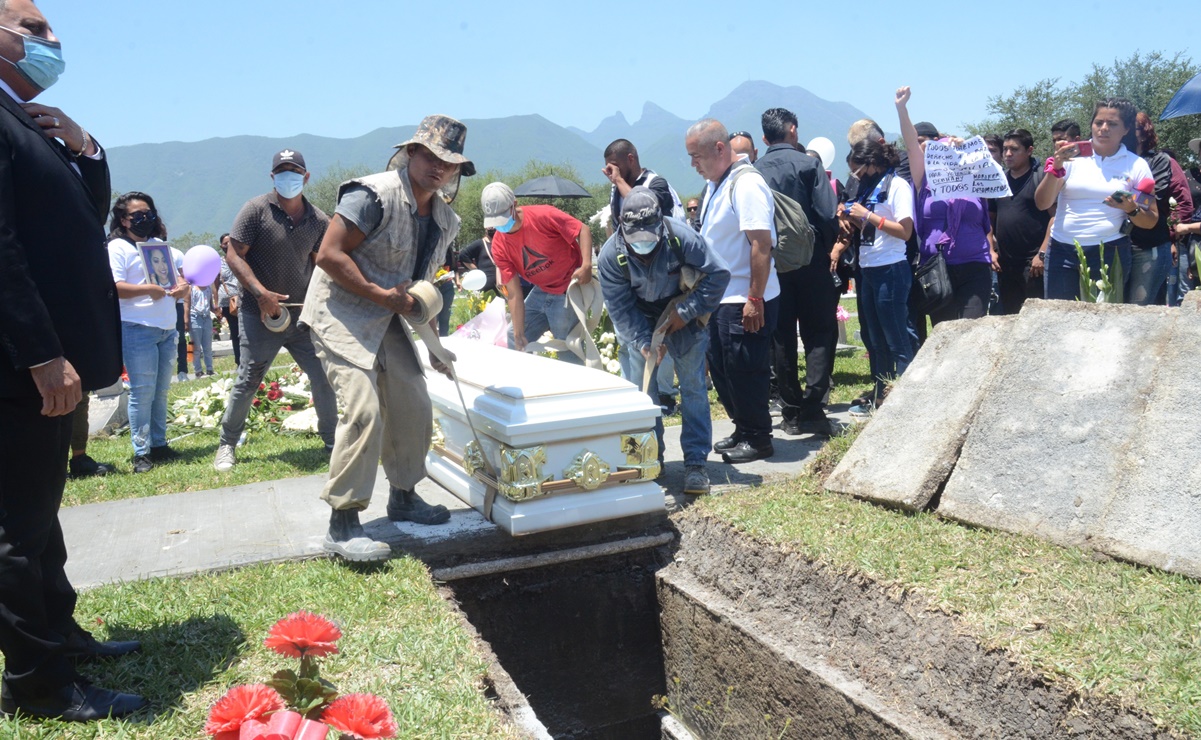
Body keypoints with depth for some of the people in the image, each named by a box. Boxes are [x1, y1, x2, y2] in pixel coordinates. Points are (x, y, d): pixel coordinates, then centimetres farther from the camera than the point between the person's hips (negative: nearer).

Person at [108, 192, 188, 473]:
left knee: (160, 392, 11)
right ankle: (141, 452, 0)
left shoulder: (159, 245, 19)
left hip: (167, 329, 7)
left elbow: (176, 274, 26)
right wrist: (147, 289, -21)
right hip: (138, 330, -7)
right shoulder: (118, 247, -3)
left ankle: (159, 445, 18)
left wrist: (182, 286, 4)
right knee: (142, 393, -6)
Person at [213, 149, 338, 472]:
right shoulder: (257, 209, -8)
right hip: (260, 315, -4)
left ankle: (331, 439, 21)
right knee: (247, 382, 1)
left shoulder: (318, 220, 3)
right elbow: (234, 255, -9)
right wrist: (261, 293, -19)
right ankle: (227, 445, 18)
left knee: (323, 377, 4)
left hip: (303, 314, 4)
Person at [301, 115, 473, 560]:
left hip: (388, 320, 8)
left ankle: (403, 497, 28)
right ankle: (342, 525, -10)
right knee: (364, 410, -20)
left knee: (414, 408, 7)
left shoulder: (444, 220, 7)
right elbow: (328, 256, -21)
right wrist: (382, 295, -22)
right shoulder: (375, 194, -18)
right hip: (341, 314, -8)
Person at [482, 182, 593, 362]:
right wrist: (519, 334, -11)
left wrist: (586, 265, -31)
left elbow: (583, 230, -16)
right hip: (541, 292, 6)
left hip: (569, 291, -6)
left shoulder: (543, 215, -22)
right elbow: (514, 293, -8)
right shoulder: (499, 246, -8)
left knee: (568, 354, -4)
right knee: (514, 338, 12)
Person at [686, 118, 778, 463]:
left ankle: (758, 438, 13)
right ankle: (742, 429, 28)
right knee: (720, 367, 15)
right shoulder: (715, 184, 13)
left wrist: (755, 299, -24)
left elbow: (762, 244, -22)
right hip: (721, 296, 10)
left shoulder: (746, 184, -17)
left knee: (744, 370, -1)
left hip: (746, 301, -9)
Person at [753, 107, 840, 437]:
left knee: (782, 336, 9)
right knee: (820, 333, 4)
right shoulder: (807, 164, -6)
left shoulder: (754, 171, 2)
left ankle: (791, 412, 14)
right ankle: (812, 407, -8)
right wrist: (826, 249, 4)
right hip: (810, 259, -3)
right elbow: (828, 215, -12)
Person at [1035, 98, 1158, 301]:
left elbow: (1151, 221, 8)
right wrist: (1056, 167, -18)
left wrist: (1132, 210, -13)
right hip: (1062, 251, 0)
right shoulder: (1072, 157, 4)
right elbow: (1042, 204, -5)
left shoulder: (1136, 165, 5)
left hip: (1109, 253, 0)